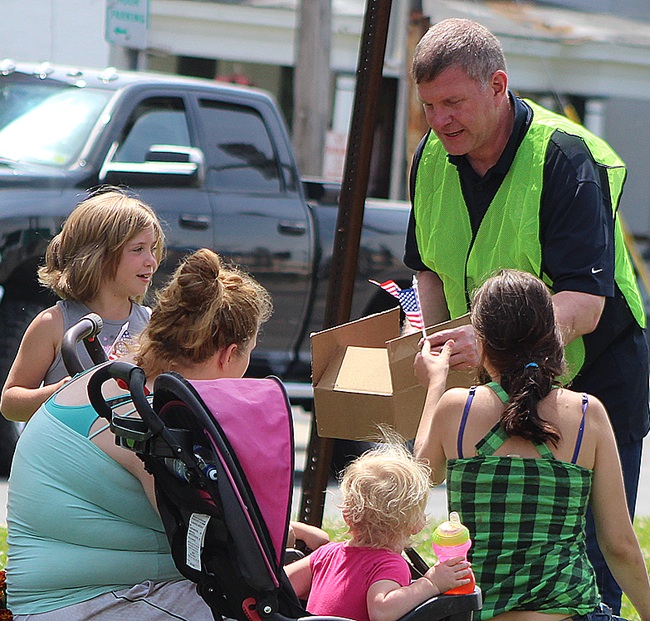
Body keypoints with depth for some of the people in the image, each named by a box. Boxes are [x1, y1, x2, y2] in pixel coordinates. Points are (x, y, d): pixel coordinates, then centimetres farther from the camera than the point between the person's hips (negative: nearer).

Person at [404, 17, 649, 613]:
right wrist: (437, 349, -5)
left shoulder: (568, 159, -22)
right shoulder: (433, 157, -1)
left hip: (592, 380, -6)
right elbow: (429, 267, 13)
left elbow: (584, 304, -30)